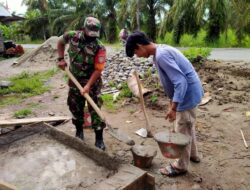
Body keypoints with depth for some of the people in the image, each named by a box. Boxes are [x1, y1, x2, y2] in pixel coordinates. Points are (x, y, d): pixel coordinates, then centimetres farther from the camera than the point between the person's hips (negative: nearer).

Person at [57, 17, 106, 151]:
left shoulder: (99, 48, -20)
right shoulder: (72, 36, -8)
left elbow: (98, 70, -21)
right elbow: (60, 42, 13)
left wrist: (88, 86, -27)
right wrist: (61, 59, 0)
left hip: (91, 82, -4)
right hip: (74, 80, 4)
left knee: (95, 109, -2)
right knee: (75, 107, 14)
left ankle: (99, 139, 8)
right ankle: (79, 132, 35)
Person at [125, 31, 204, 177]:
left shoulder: (161, 55, -24)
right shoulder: (162, 50, 8)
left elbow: (180, 81, -29)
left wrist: (173, 107, -28)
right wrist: (173, 102, 19)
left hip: (187, 94, -10)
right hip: (190, 92, 10)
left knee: (182, 131, 4)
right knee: (188, 127, 25)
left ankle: (181, 166, 22)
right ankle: (193, 154, 44)